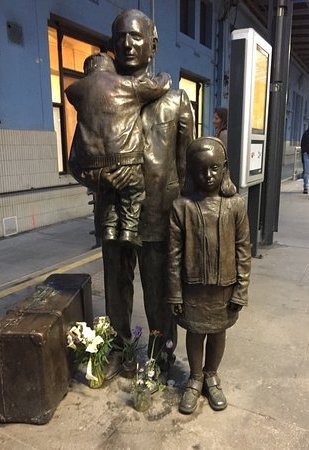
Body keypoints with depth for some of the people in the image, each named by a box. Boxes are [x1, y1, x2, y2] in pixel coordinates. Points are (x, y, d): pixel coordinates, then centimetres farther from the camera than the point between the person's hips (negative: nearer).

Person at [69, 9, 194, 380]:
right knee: (116, 289, 18)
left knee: (159, 294, 12)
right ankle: (117, 351, 42)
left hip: (158, 219, -2)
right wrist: (95, 178, -17)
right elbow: (77, 158, 5)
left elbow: (186, 164, 2)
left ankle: (161, 357, 37)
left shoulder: (175, 100, 1)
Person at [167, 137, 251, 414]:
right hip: (193, 287, -1)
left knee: (218, 332, 19)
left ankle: (212, 376, 44)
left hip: (224, 287, 1)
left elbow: (243, 251, -3)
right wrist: (175, 293, -5)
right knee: (195, 332, 16)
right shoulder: (182, 206, -11)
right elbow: (174, 255, -7)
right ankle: (195, 379, 40)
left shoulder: (236, 204, -9)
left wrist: (241, 290, -4)